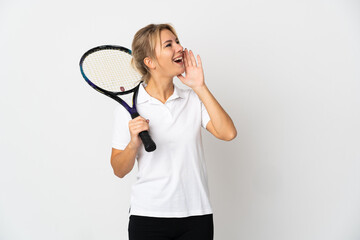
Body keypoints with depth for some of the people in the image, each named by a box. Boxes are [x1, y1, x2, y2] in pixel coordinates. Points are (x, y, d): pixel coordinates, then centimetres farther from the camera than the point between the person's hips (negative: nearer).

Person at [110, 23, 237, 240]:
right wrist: (134, 143, -18)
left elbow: (228, 133, -12)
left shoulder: (194, 99, 4)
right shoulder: (128, 106, -3)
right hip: (148, 216, -2)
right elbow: (119, 170, 1)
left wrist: (200, 87, -10)